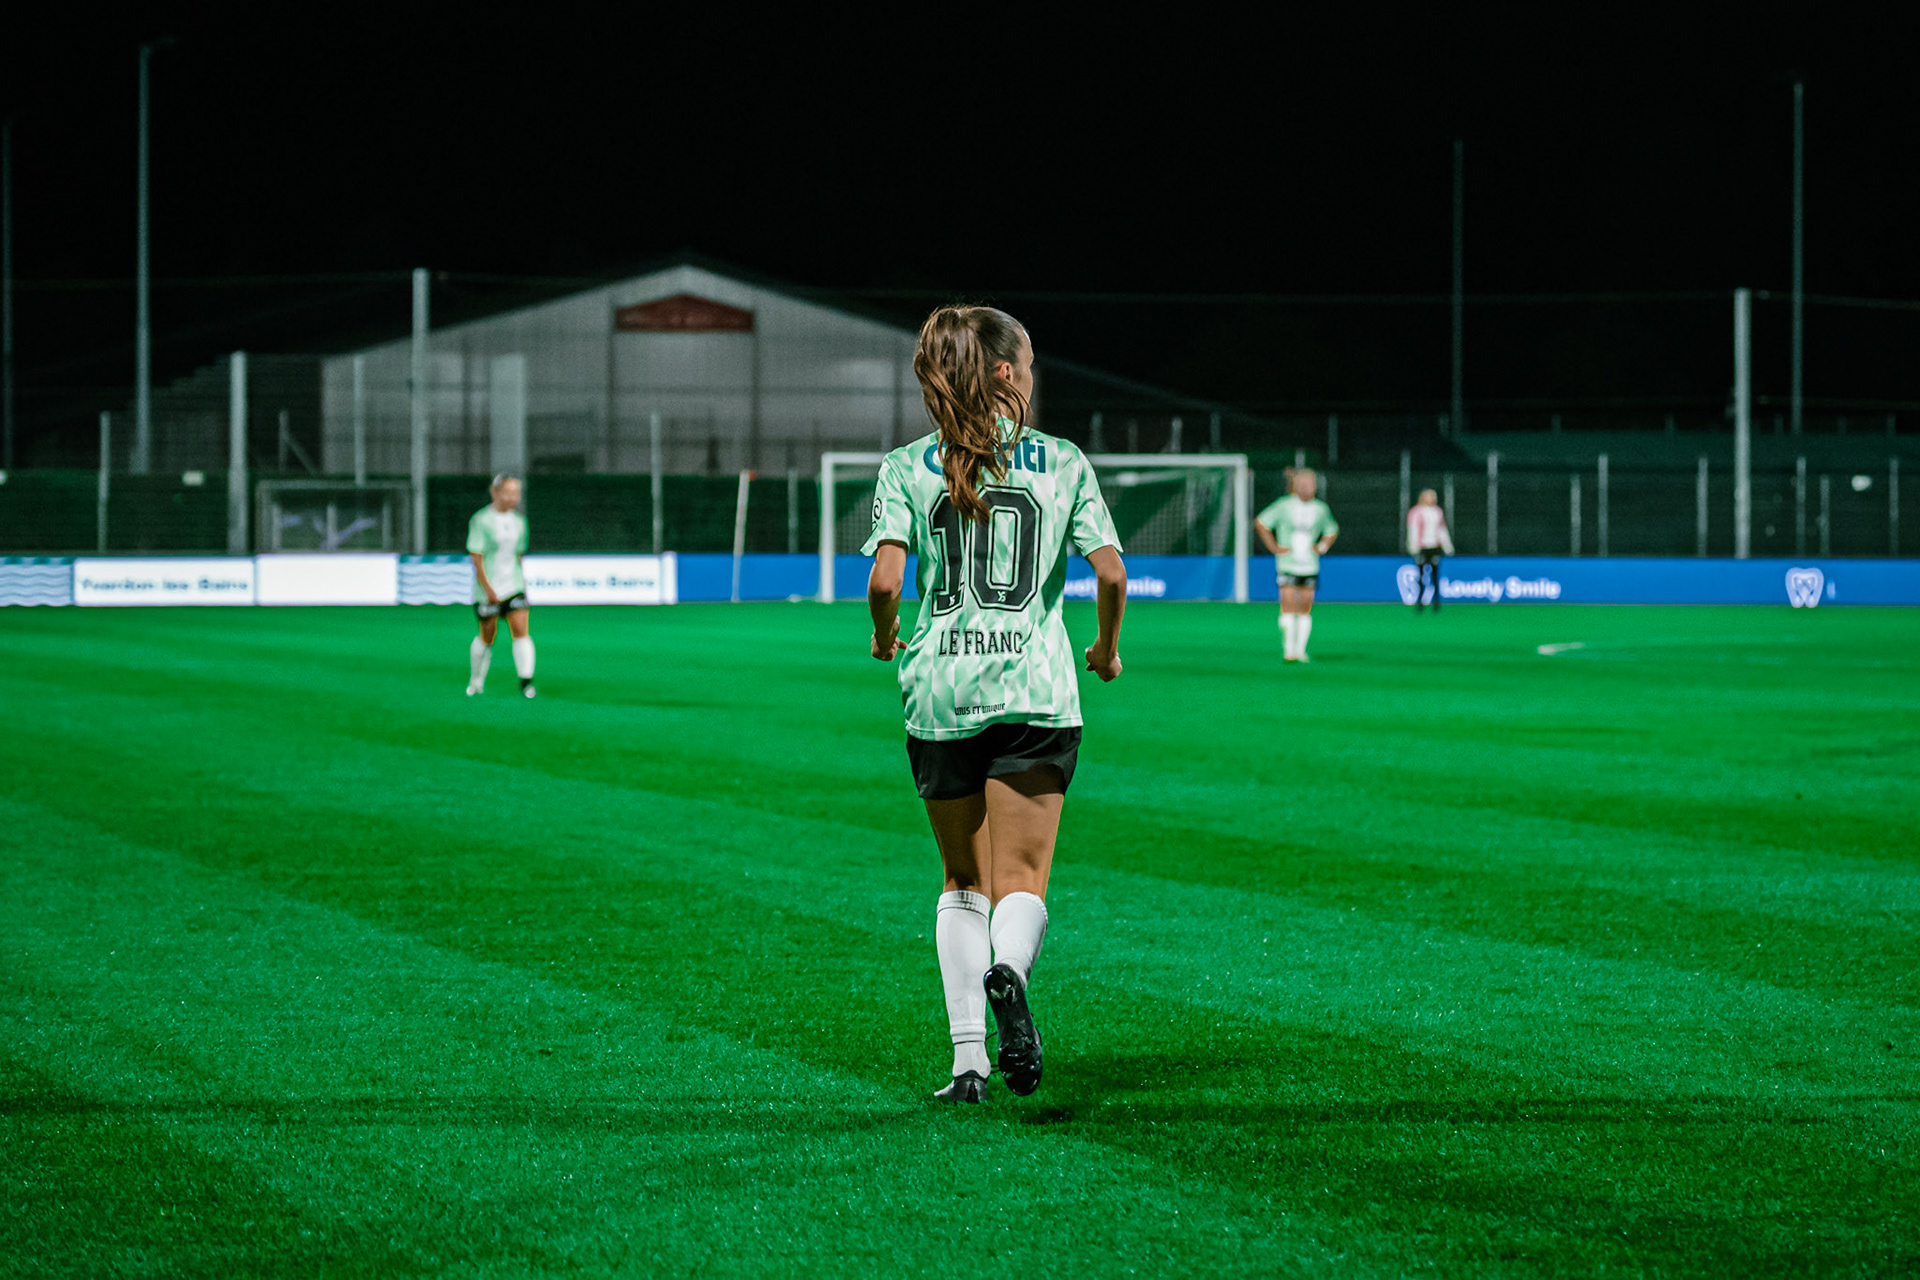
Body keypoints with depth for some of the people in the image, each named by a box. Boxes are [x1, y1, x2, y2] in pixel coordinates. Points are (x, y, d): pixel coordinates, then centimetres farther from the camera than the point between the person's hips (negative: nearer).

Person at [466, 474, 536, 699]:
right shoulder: (480, 520, -10)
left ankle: (525, 681, -18)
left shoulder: (519, 521, 9)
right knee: (487, 637, 7)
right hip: (488, 591, -4)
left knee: (521, 631, -12)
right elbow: (476, 557, -13)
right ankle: (476, 682, 27)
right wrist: (488, 589, -19)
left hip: (514, 587, 4)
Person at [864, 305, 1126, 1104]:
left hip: (940, 690, 1)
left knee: (964, 881, 15)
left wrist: (884, 639, 12)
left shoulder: (907, 468, 3)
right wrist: (1107, 647, 15)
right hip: (1034, 691, -1)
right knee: (1022, 880, -1)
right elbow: (1111, 572, -3)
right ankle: (1008, 972, -35)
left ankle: (968, 1057, 7)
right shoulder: (1062, 463, 3)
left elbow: (886, 579, -9)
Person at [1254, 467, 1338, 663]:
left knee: (1305, 609, 4)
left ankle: (1300, 650, 11)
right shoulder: (1284, 506, -4)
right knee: (1288, 606, -11)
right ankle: (1288, 649, -9)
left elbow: (1332, 531, 23)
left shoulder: (1320, 509, 6)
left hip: (1310, 566, 3)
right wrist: (1274, 547, -3)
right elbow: (1260, 523, 3)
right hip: (1288, 564, -3)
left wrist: (1322, 548, 7)